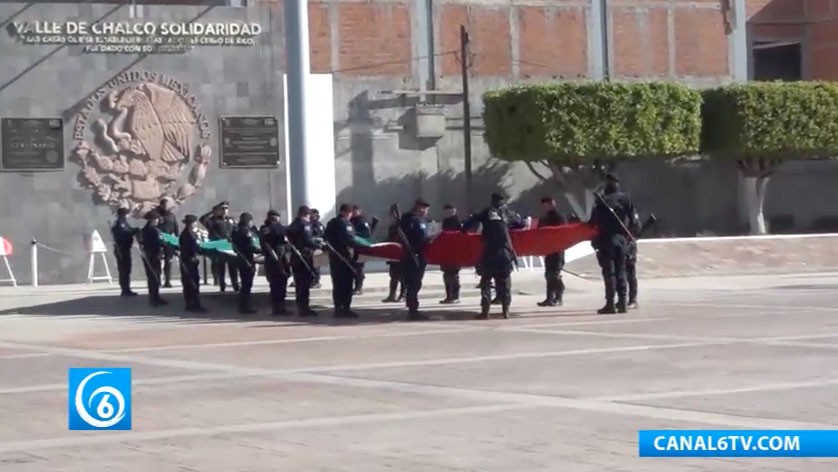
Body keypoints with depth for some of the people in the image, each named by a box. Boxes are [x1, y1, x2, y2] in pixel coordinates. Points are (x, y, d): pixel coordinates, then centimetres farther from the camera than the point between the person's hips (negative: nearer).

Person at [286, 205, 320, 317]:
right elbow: (308, 241, -20)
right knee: (306, 282, -5)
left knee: (299, 282, 13)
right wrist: (318, 245, -10)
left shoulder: (292, 225, 14)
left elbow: (289, 238, 16)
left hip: (295, 256, 8)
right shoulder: (305, 224, -11)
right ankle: (305, 307, -7)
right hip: (305, 256, -8)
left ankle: (300, 307, 18)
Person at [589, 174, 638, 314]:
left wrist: (594, 240, 3)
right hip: (622, 239, 4)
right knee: (620, 270, 12)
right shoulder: (625, 198, 5)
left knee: (609, 271, -3)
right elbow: (632, 219, 4)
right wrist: (629, 234, 14)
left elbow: (594, 221, -7)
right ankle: (622, 302, 9)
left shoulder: (601, 200, -6)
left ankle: (610, 303, -8)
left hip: (606, 239, -4)